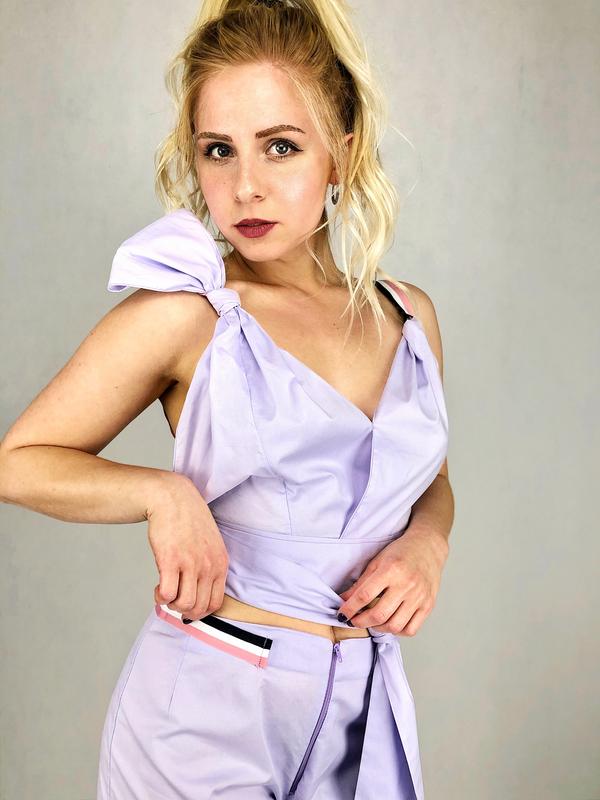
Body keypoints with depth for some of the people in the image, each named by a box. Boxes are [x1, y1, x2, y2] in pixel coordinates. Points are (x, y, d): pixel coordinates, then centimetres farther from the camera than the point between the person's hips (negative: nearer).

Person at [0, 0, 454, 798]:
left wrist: (426, 542, -3)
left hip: (363, 706, 5)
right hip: (209, 708, -4)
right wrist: (165, 493, -20)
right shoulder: (185, 315, -11)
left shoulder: (411, 315, 2)